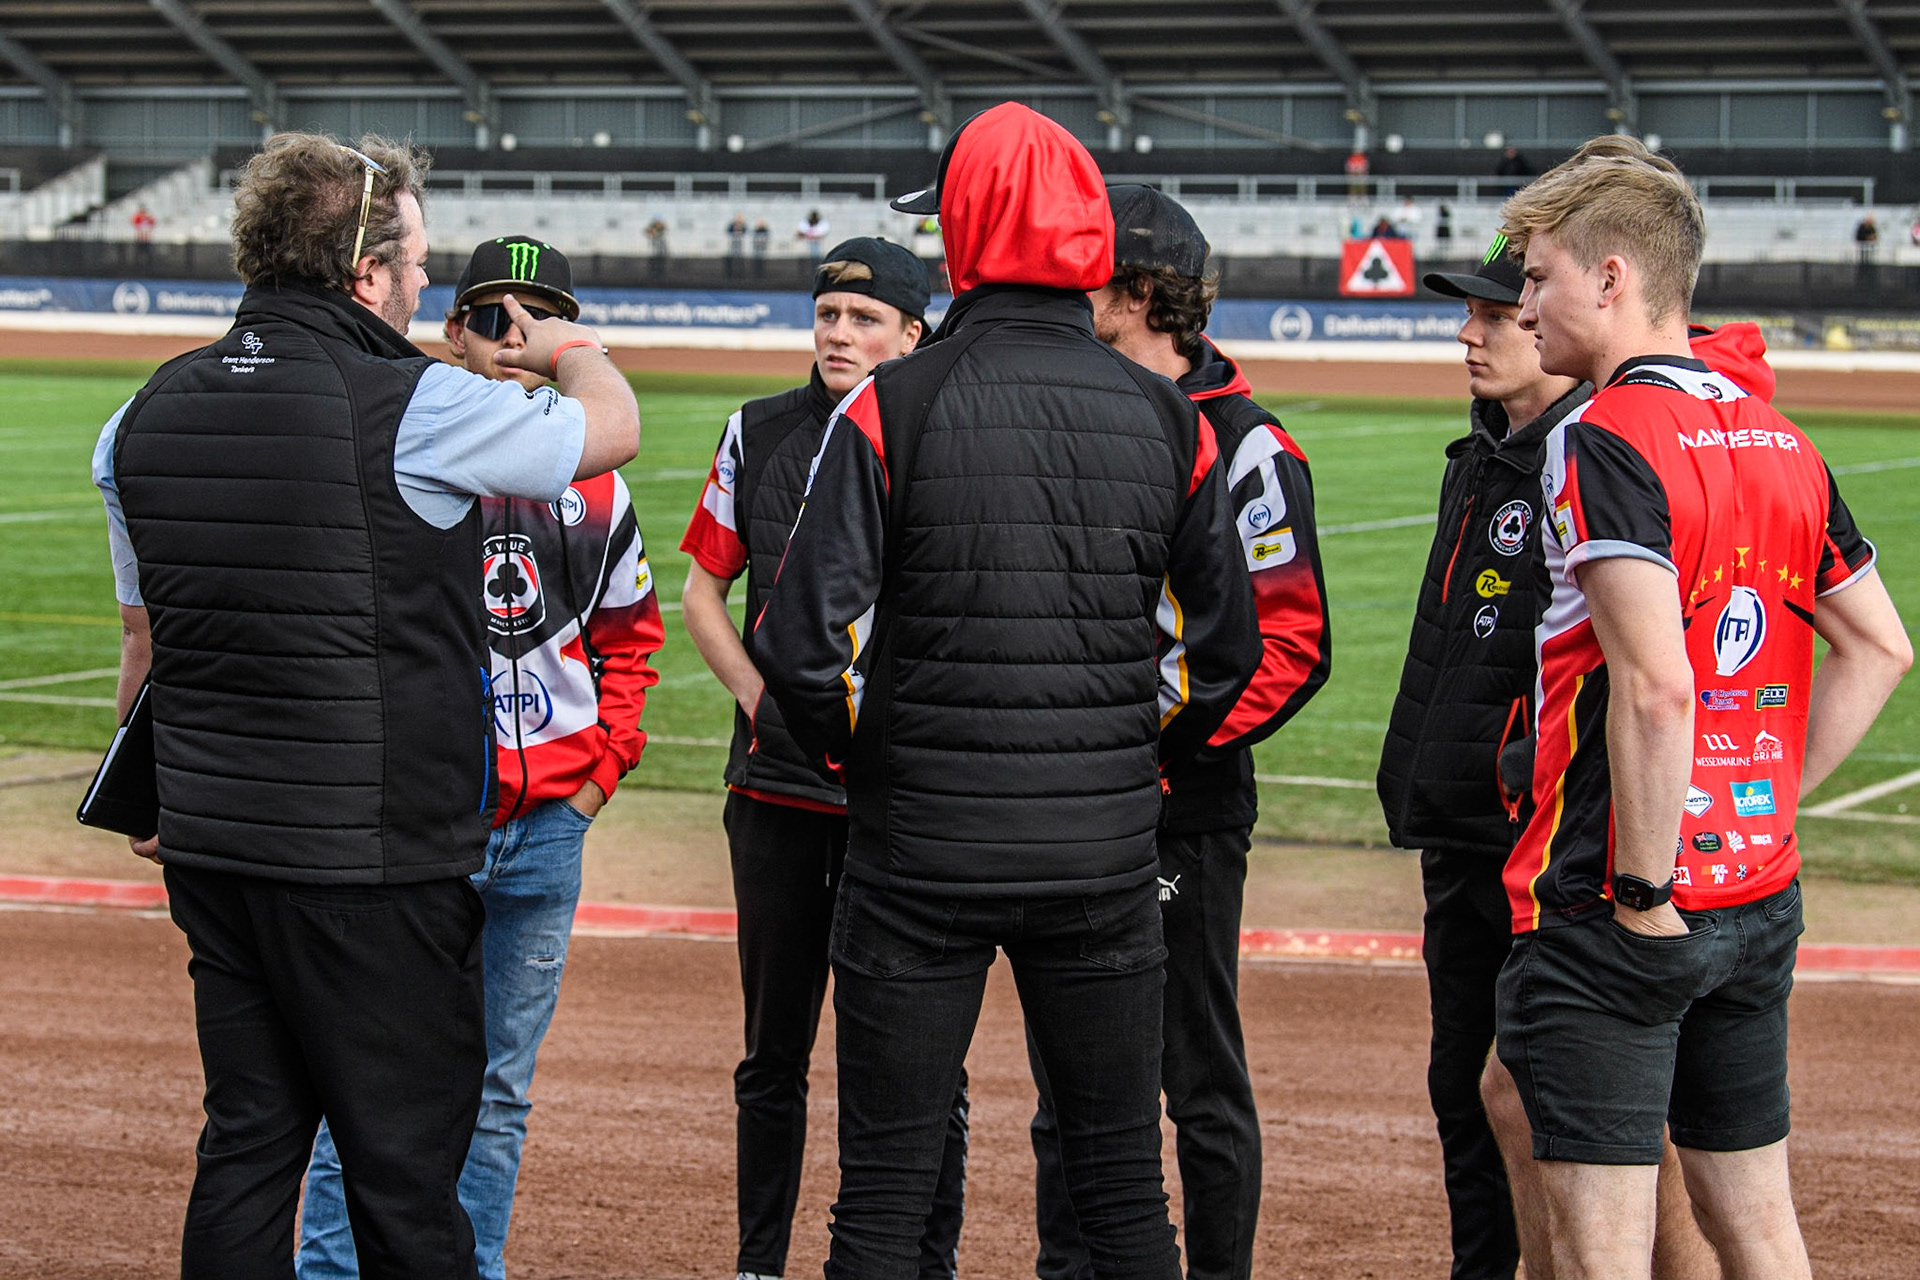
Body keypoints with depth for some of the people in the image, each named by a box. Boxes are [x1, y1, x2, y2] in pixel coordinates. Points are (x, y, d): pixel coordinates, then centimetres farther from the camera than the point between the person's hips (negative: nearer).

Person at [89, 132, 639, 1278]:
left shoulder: (145, 419, 5)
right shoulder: (420, 410, -14)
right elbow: (614, 425, 2)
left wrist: (143, 796, 31)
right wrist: (566, 346, 25)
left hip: (212, 848, 7)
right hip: (380, 860, -6)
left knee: (248, 1144, 14)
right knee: (405, 1176, 1)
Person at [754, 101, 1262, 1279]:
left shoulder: (891, 409, -8)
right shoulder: (1168, 419, 3)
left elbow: (807, 640, -11)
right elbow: (1225, 642, 7)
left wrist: (863, 757, 6)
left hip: (923, 841, -3)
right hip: (1109, 849, 3)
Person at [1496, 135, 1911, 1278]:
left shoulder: (1605, 440, -15)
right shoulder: (1782, 443, 9)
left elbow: (1657, 688, -24)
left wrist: (1643, 894, -17)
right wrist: (1771, 801, 13)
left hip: (1614, 913, -8)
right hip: (1762, 897, 8)